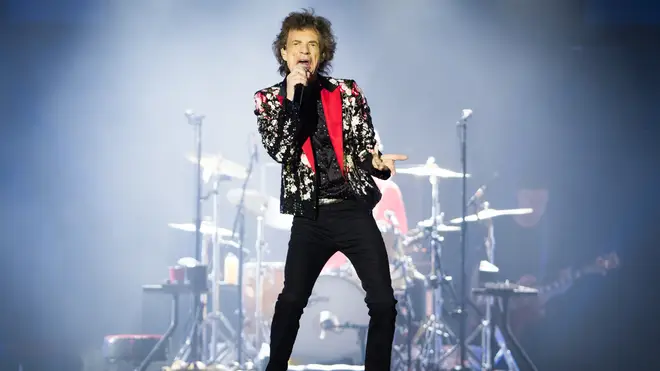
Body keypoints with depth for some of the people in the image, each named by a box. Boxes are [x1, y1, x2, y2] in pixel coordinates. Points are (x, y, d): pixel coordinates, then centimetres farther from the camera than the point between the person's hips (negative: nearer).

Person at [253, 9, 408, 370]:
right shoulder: (268, 99, 3)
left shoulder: (347, 93, 5)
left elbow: (364, 149, 5)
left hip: (354, 210, 1)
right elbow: (280, 151, -11)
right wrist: (292, 98, -16)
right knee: (291, 300, 1)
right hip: (310, 216, -1)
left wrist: (378, 163, -18)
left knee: (383, 302, -4)